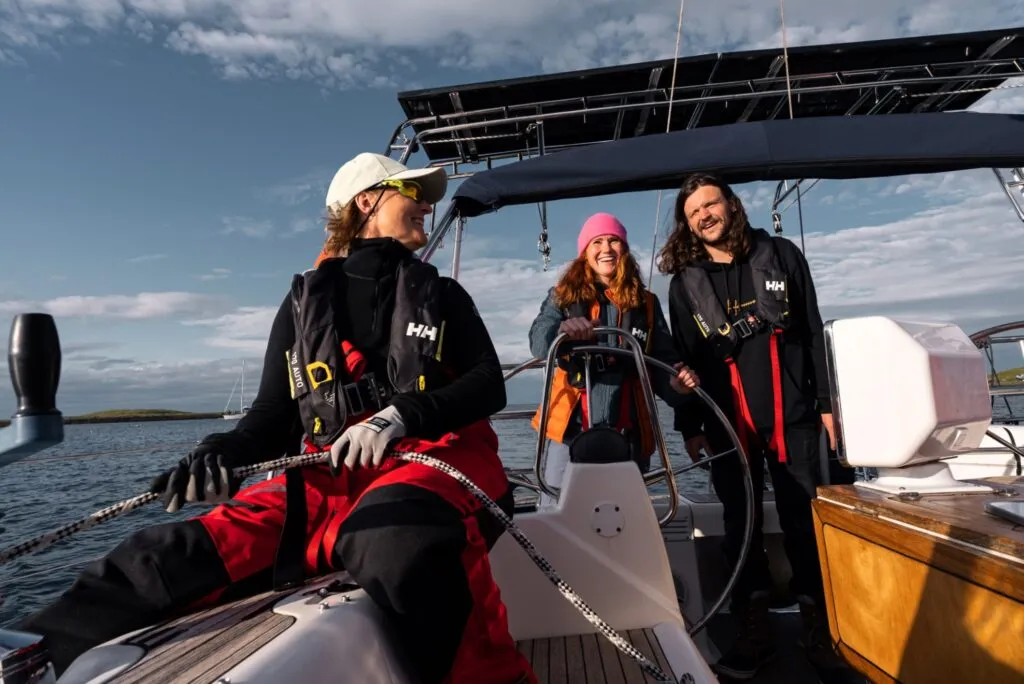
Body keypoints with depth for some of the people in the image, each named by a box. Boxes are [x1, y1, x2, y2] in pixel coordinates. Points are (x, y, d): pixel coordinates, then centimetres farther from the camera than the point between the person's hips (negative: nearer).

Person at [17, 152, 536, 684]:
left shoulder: (442, 295, 14)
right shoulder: (304, 304, 15)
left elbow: (489, 384, 1)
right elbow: (274, 414, 11)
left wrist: (403, 416, -17)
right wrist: (226, 451, -12)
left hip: (433, 459, -2)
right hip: (328, 478, 2)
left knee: (392, 539, -37)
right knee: (174, 558, -18)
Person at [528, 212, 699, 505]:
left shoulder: (646, 303, 13)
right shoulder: (563, 296, 6)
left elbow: (663, 361, 7)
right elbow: (538, 342, -11)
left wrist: (675, 382, -16)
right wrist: (563, 330, -34)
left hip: (629, 432, 2)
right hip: (571, 428, -2)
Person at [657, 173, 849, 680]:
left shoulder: (780, 255, 6)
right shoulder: (686, 282, 4)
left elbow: (813, 332, 6)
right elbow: (684, 360, 4)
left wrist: (826, 401, 2)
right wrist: (690, 426, 0)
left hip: (792, 416, 0)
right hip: (728, 424, 0)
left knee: (805, 519, 5)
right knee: (741, 525, 6)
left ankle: (817, 629, 21)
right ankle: (753, 633, 18)